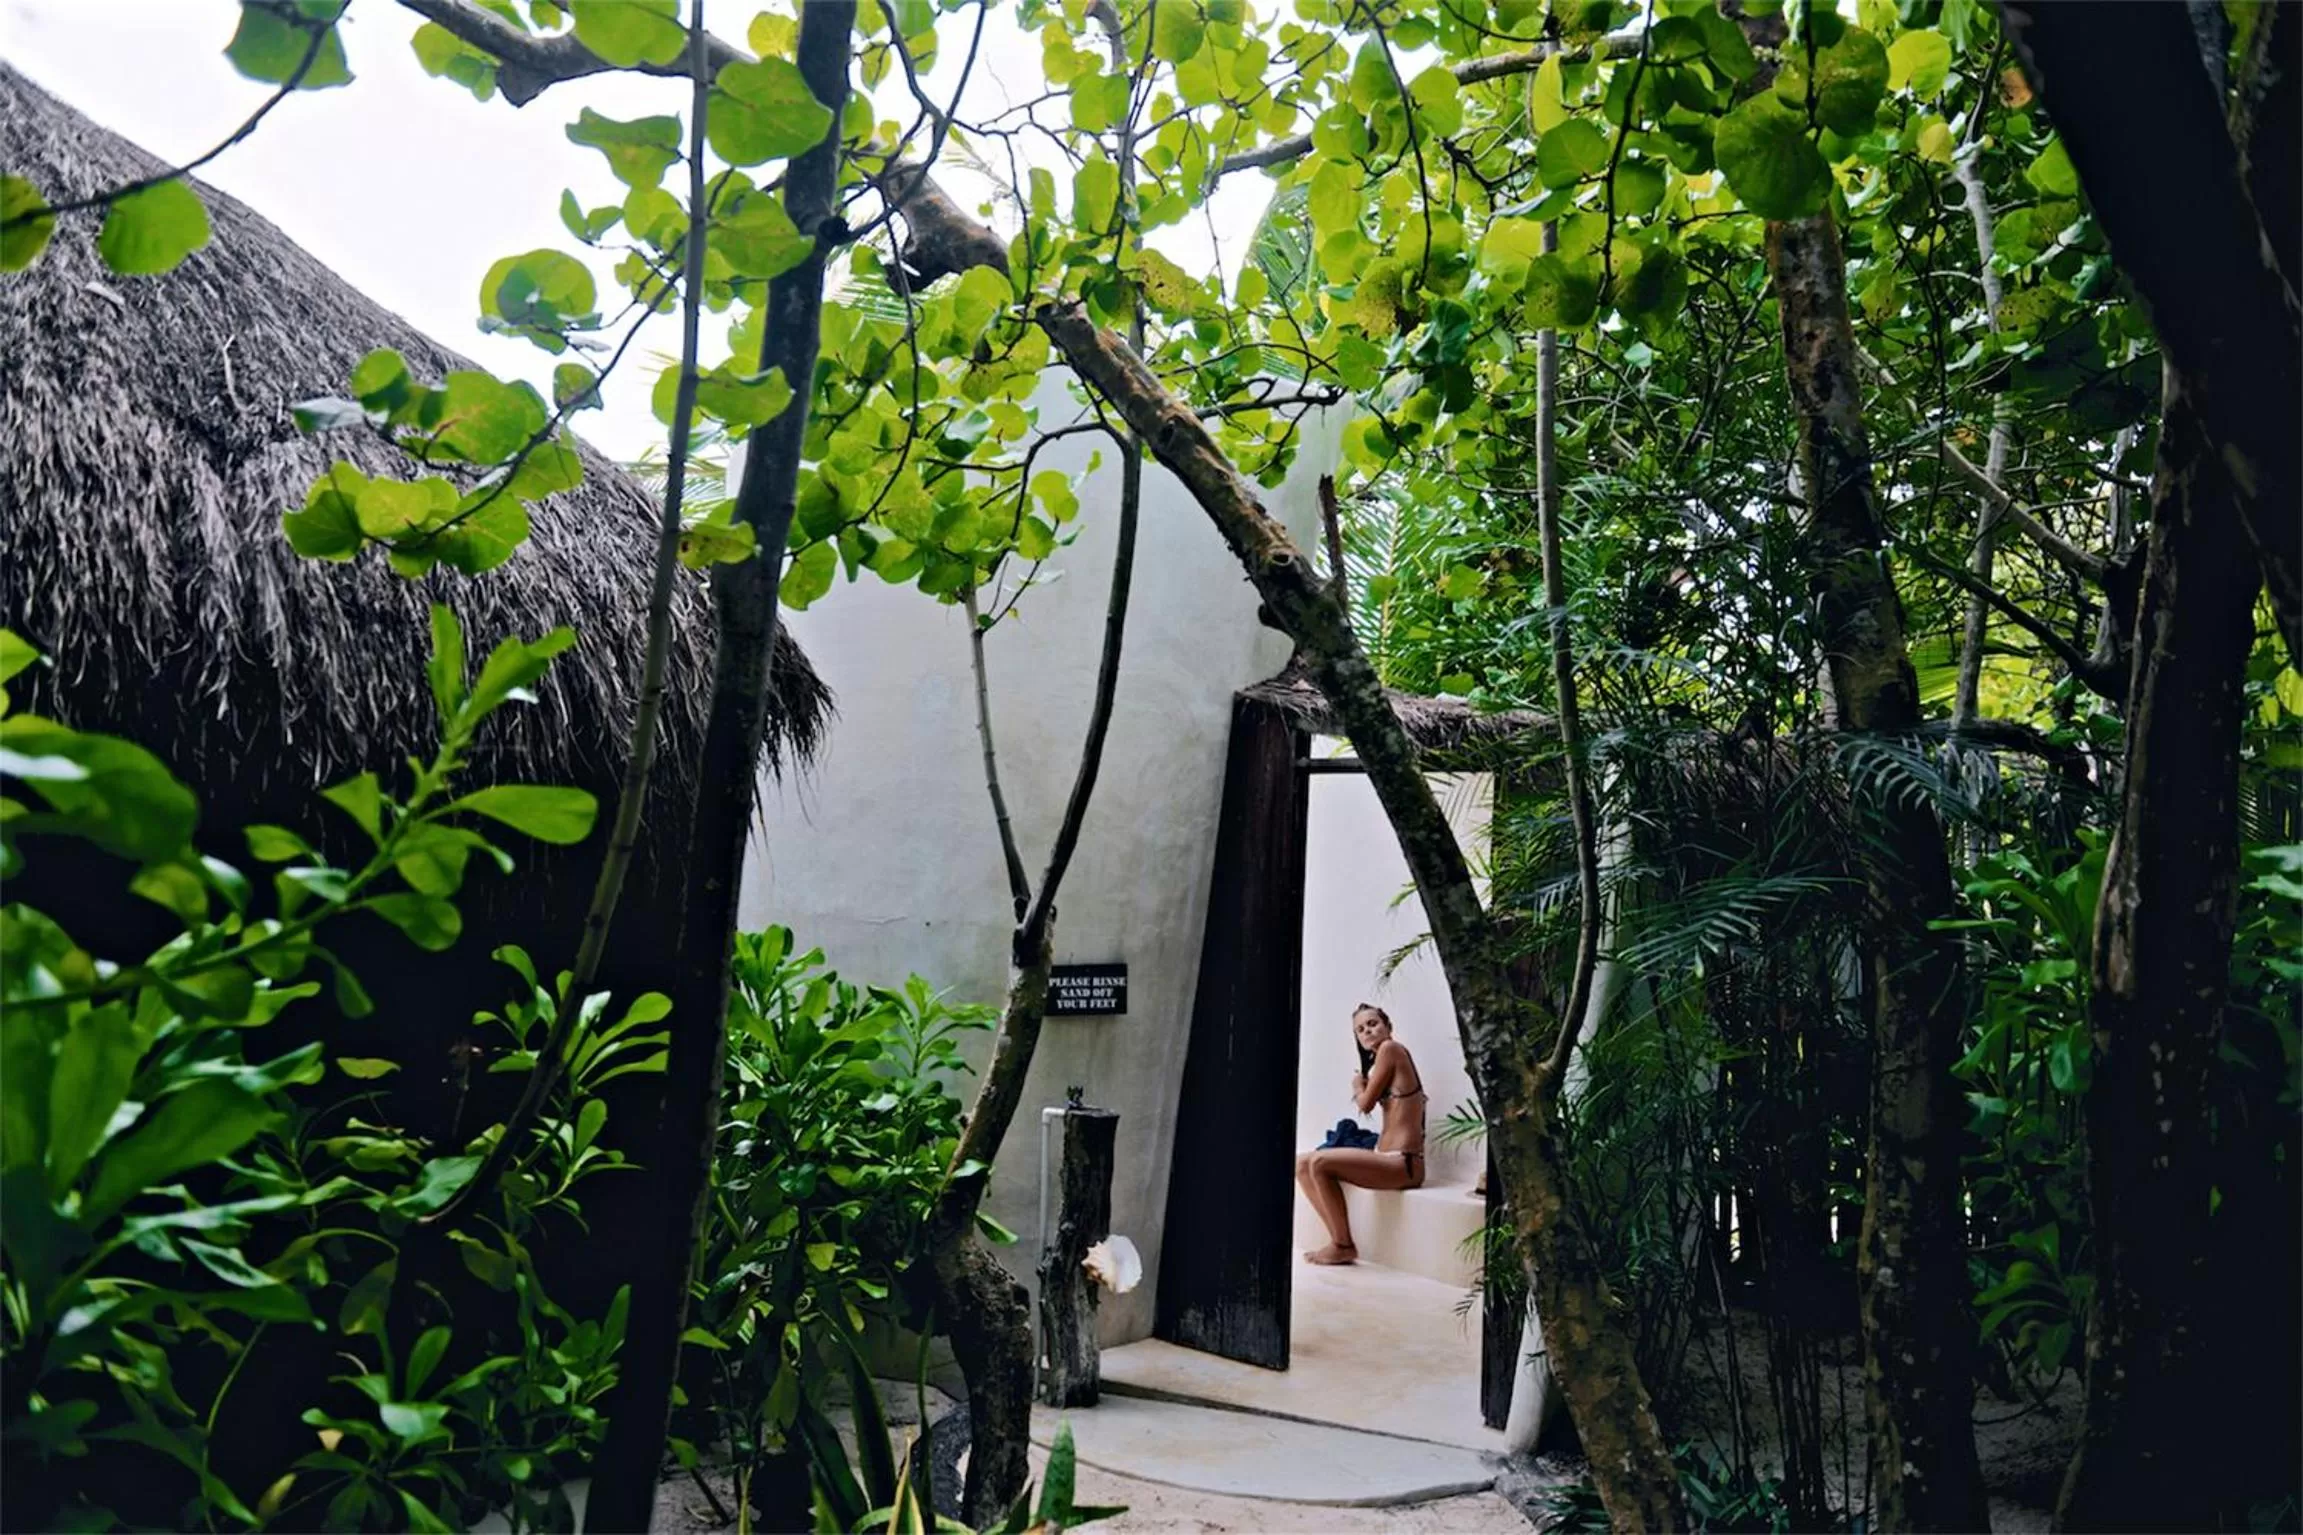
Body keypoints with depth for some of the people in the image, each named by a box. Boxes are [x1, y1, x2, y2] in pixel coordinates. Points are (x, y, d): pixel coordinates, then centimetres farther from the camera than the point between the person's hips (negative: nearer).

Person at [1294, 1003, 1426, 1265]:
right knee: (1302, 1164, 3)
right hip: (1388, 1158, 10)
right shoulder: (1382, 1059, 19)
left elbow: (1365, 1104, -4)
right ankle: (1340, 1239, 0)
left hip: (1402, 1163, -10)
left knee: (1319, 1163, -23)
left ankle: (1343, 1246, -9)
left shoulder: (1390, 1048, -8)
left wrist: (1357, 1086, 13)